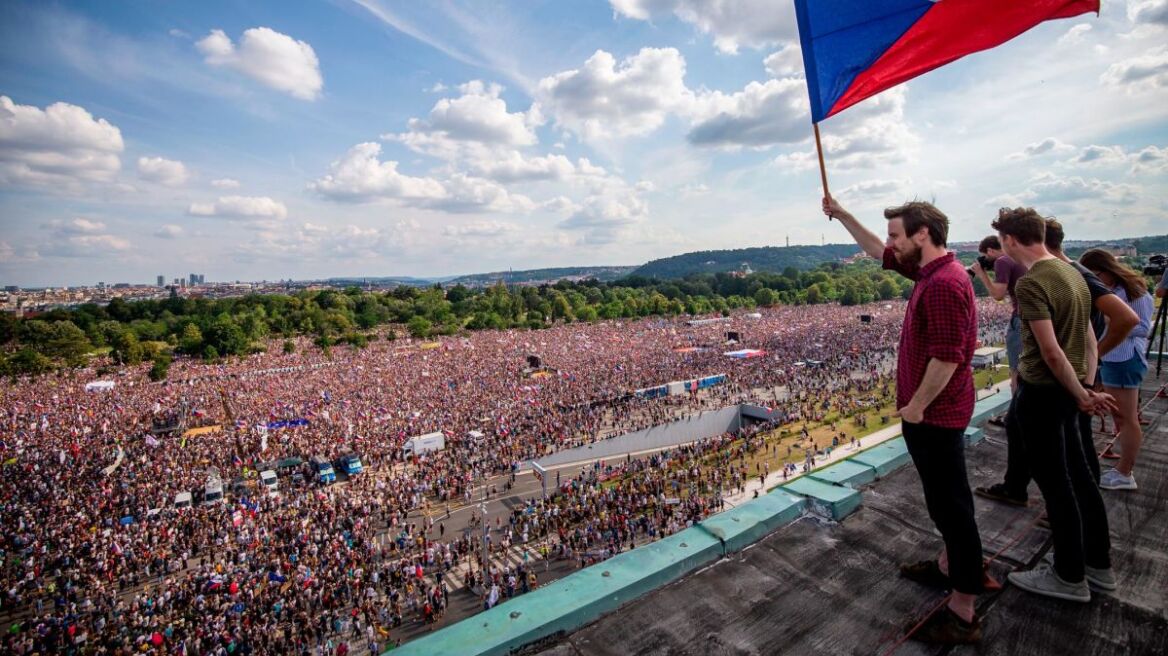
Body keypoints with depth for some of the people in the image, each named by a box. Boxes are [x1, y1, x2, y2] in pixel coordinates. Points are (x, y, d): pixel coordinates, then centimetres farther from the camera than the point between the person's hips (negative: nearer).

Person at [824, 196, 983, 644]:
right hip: (934, 412, 10)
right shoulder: (931, 269, 7)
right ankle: (950, 567, 42)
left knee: (950, 505, 0)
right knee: (946, 500, 23)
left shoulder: (944, 283, -24)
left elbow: (946, 357, -27)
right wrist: (842, 216, 17)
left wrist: (916, 405, -18)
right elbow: (878, 252, 20)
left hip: (934, 415, -10)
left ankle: (962, 615, 13)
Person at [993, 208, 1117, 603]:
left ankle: (1070, 578, 20)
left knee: (1056, 485, 4)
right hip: (1065, 391, 9)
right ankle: (1099, 565, 35)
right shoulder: (1071, 272, 9)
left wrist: (1081, 395, -11)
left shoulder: (1031, 283, -20)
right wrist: (1088, 388, 11)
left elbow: (1051, 352, -22)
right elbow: (1089, 340, 11)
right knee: (1078, 477, 20)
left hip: (1042, 391, -9)